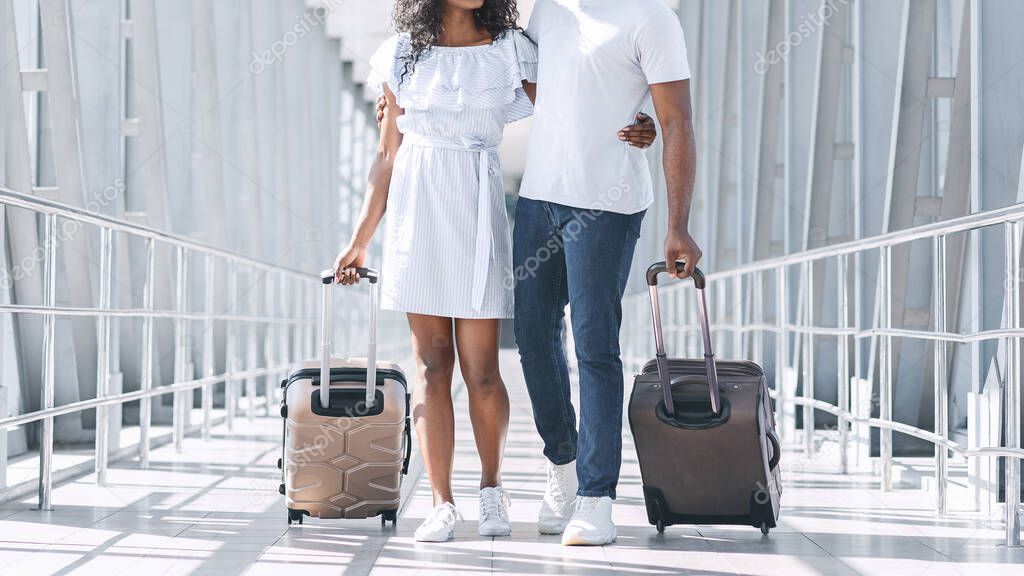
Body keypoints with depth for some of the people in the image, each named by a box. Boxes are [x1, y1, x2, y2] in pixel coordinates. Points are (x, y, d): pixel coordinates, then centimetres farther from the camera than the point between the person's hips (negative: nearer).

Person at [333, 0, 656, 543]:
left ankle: (491, 487, 22)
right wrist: (360, 239, 12)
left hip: (476, 211, -1)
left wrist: (630, 133, -16)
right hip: (416, 208, 1)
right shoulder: (403, 54, 7)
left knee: (480, 367, -1)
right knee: (432, 361, 0)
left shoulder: (511, 51, 4)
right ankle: (442, 503, 4)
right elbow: (388, 156, 11)